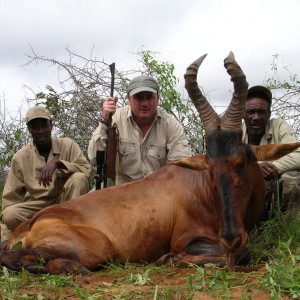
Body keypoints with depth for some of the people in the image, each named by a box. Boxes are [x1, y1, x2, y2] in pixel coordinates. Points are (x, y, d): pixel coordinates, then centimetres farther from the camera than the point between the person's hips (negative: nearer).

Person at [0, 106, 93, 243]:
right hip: (37, 205, 1)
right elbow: (11, 197, -3)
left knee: (79, 178, -28)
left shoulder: (67, 145, -7)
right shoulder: (20, 157, -6)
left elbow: (87, 171, -16)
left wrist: (58, 163, -31)